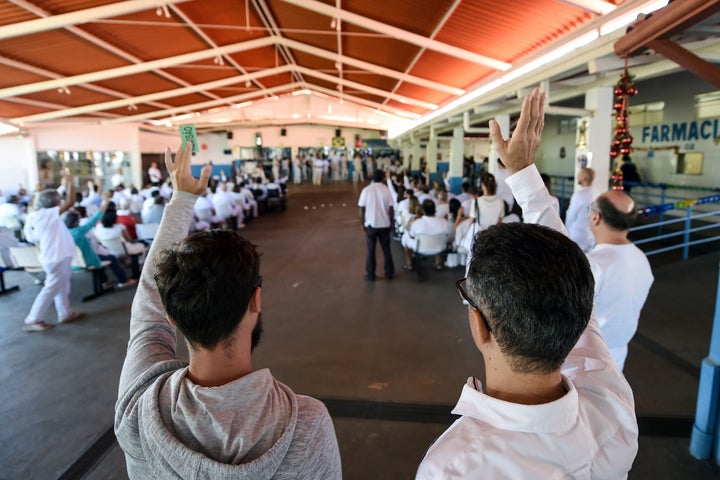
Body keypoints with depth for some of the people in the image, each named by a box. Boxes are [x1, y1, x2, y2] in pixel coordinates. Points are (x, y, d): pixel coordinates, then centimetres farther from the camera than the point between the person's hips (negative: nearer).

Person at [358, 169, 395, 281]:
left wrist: (362, 224, 5)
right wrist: (391, 223, 7)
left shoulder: (366, 190, -7)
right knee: (386, 249, 13)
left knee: (371, 250, 8)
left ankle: (370, 275, 13)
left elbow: (362, 209, -6)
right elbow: (390, 209, -5)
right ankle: (389, 273, 20)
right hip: (384, 224, 1)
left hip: (371, 224, -1)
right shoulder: (386, 189, -6)